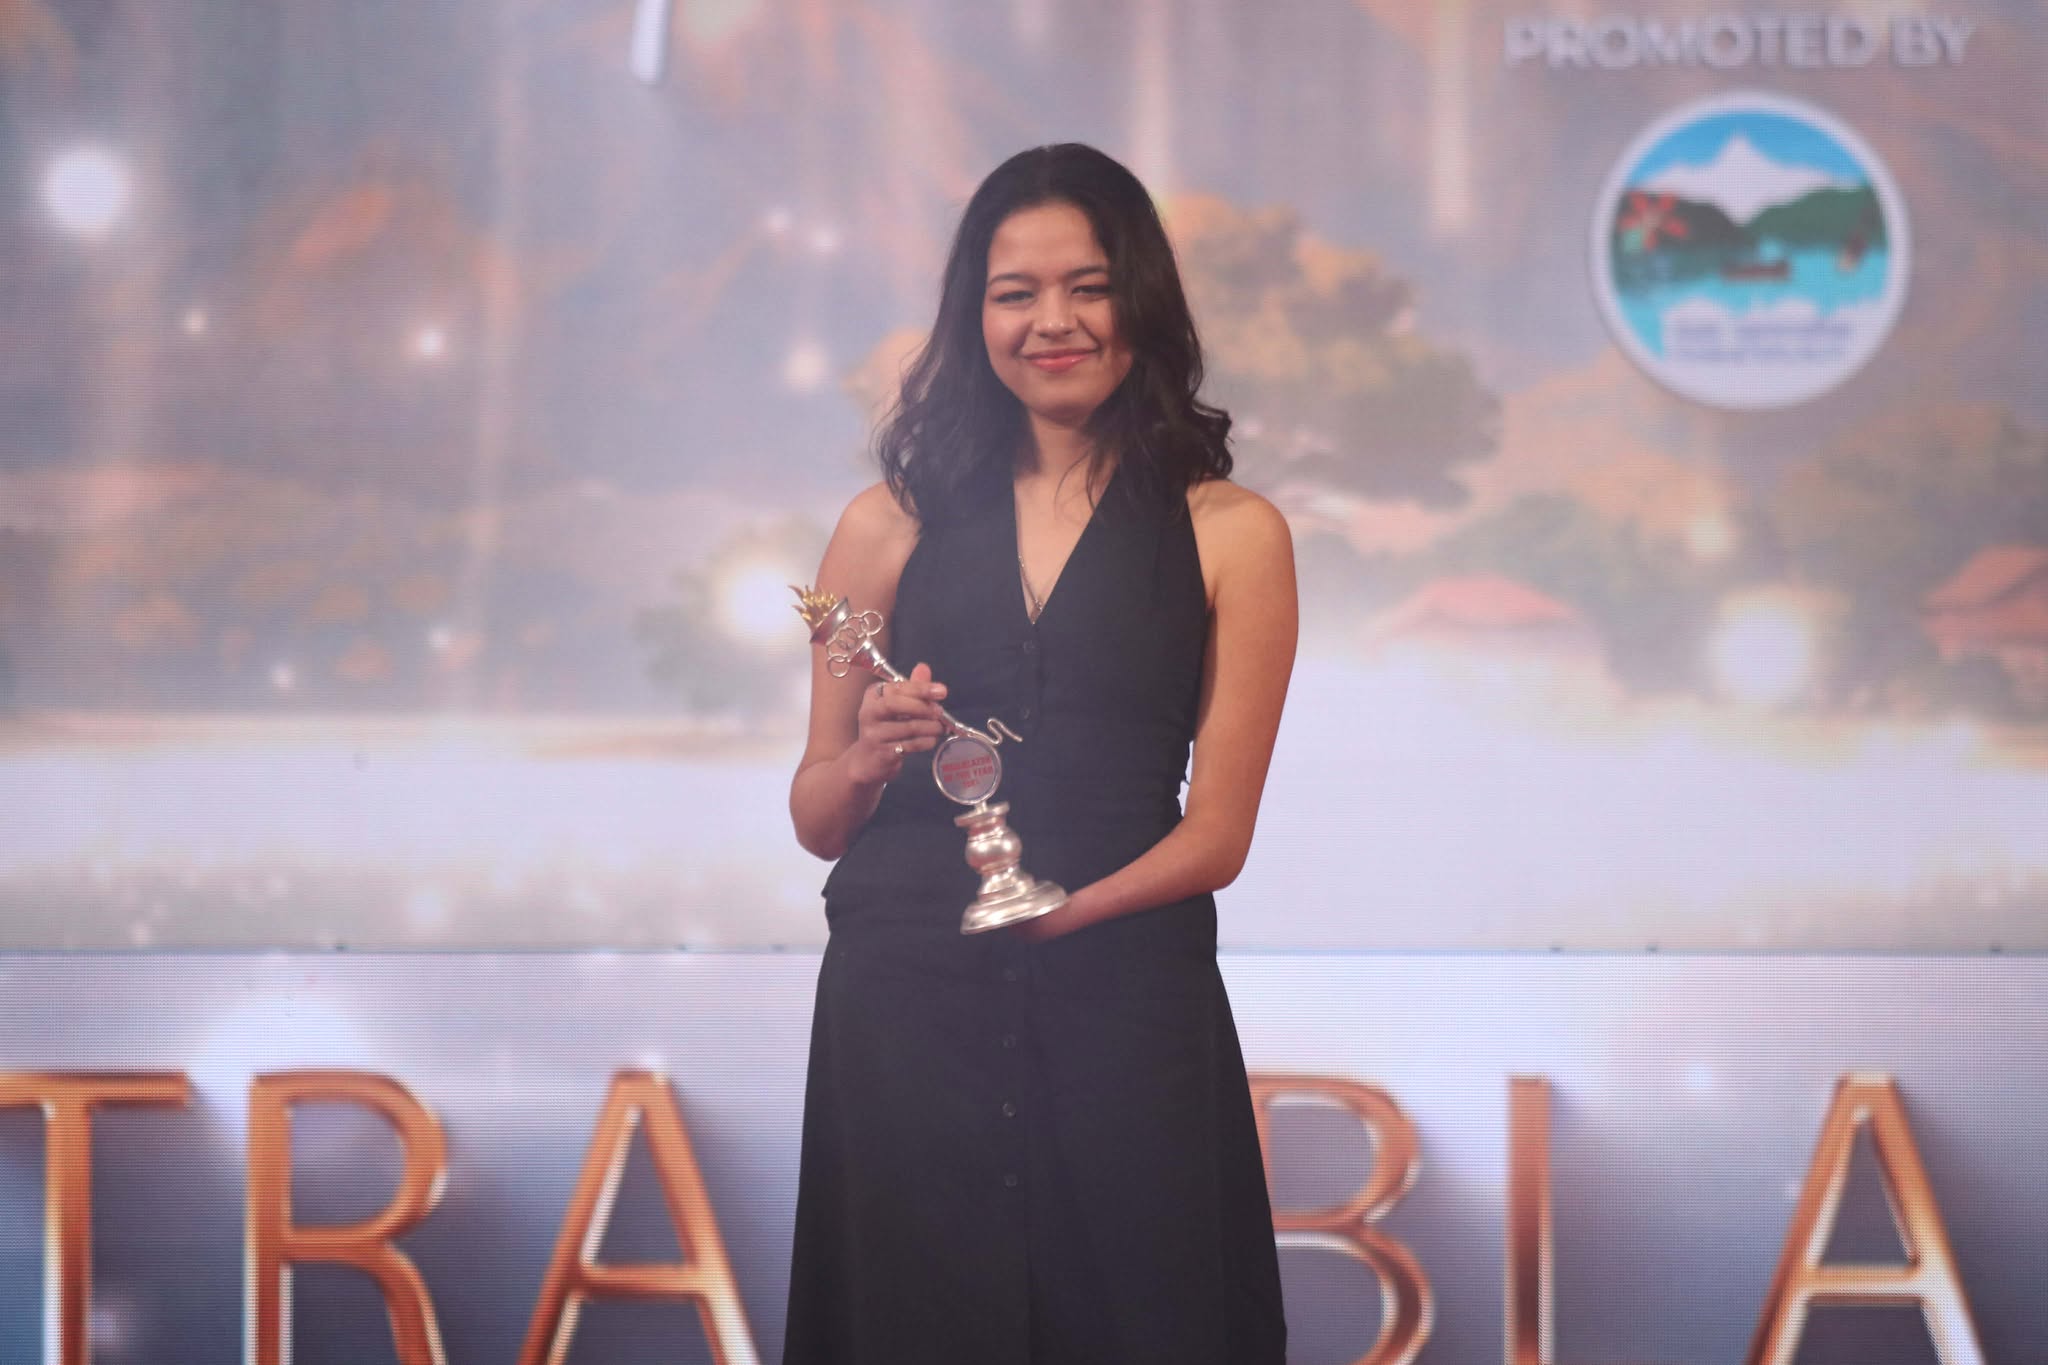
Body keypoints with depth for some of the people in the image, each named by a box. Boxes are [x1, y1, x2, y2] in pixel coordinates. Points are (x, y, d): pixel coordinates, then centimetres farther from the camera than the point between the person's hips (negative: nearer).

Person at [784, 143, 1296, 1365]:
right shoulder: (895, 526, 9)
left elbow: (1216, 834, 1)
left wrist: (1058, 908, -16)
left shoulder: (1230, 535, 5)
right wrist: (869, 763, -9)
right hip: (906, 1004, 1)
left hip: (1126, 1009, -1)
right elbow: (816, 821, 13)